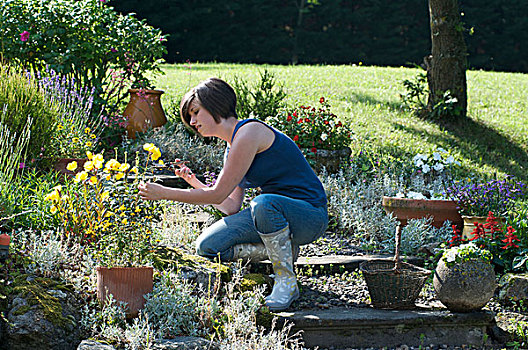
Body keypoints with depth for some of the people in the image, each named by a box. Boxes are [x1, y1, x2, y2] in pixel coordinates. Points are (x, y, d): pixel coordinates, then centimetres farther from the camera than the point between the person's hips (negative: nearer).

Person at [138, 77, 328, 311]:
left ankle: (287, 282, -21)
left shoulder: (248, 132, -17)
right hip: (273, 212, 8)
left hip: (309, 215, -8)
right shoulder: (231, 149, 13)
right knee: (208, 246, -5)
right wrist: (194, 182, 3)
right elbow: (231, 206, 11)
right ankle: (283, 249, 2)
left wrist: (164, 193, -13)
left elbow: (218, 194, -18)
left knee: (263, 203, -41)